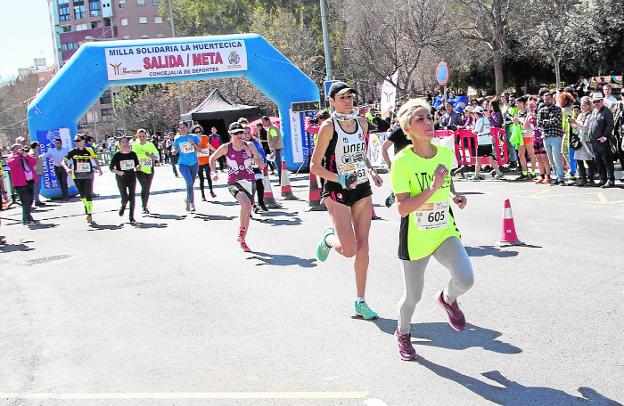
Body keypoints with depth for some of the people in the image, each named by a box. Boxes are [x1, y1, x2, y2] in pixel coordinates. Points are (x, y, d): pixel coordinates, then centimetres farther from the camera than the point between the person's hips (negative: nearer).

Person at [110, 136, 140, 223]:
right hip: (121, 178, -2)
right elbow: (111, 167, -2)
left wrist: (138, 167, -12)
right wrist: (117, 172, -20)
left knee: (132, 197, 1)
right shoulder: (117, 155, -4)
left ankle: (131, 217, 12)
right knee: (125, 198, -8)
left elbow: (137, 164, 12)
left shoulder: (133, 154, 2)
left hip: (132, 178, 2)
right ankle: (123, 206, 29)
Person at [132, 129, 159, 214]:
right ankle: (144, 207, -16)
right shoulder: (134, 145, 5)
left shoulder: (151, 145, 1)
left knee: (147, 189, 8)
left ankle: (145, 206, 24)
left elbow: (157, 156, 0)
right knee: (144, 187, -18)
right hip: (139, 169, -1)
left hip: (149, 169, 1)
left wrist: (150, 156, -18)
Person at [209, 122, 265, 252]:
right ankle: (241, 231, -6)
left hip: (249, 182, 3)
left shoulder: (249, 145, 1)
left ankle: (242, 240, 29)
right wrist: (214, 172, 1)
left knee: (247, 213, 9)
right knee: (246, 204, -30)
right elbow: (212, 158, 15)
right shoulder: (226, 148, -2)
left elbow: (261, 165, -3)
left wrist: (251, 155, -16)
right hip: (234, 183, -3)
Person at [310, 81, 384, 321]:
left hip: (362, 189, 6)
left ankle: (361, 302, 16)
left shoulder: (361, 123, 7)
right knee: (349, 250, -13)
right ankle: (329, 238, 24)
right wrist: (341, 179, -23)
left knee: (362, 247, 5)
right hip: (337, 192, -5)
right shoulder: (328, 126, -12)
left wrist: (371, 172, 5)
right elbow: (315, 167, -12)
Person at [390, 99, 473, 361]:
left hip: (445, 231, 3)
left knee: (465, 279, -20)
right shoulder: (403, 162, -18)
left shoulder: (445, 153, -3)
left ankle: (448, 299, 17)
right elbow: (402, 208, -23)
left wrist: (454, 196, -1)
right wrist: (432, 188, -31)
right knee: (413, 297, 9)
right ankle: (402, 334, 41)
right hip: (415, 238, -3)